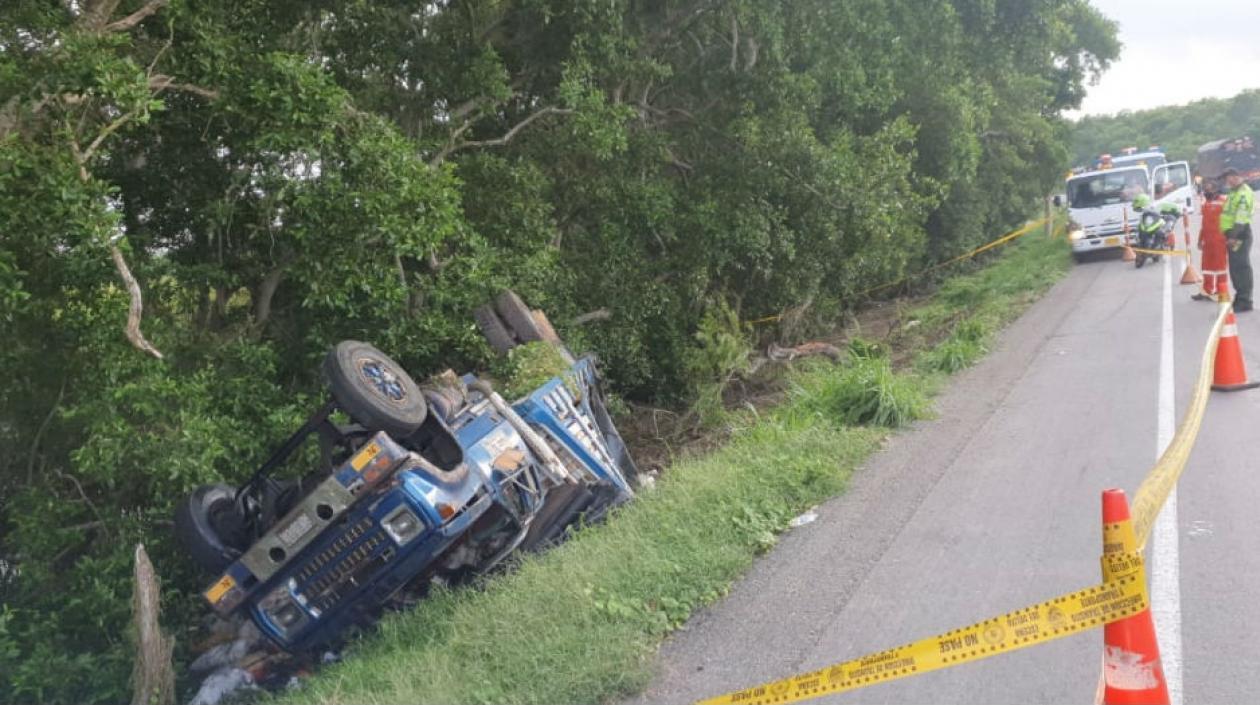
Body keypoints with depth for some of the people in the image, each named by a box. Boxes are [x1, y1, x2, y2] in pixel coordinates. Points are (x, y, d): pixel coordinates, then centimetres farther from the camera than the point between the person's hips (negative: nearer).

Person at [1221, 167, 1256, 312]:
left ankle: (1244, 301, -9)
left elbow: (1241, 216, -22)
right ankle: (1240, 297, 22)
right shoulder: (1234, 192, 20)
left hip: (1240, 235, -10)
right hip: (1232, 234, 10)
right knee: (1235, 268, 14)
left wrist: (1234, 235, -27)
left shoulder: (1244, 193, -13)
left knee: (1241, 267, -9)